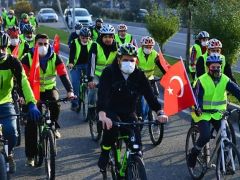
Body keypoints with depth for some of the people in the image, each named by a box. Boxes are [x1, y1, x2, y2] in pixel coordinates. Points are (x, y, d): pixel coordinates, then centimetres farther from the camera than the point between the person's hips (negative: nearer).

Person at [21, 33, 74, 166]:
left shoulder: (55, 57, -9)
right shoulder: (28, 58, -13)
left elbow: (63, 74, -18)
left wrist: (70, 91, -34)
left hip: (49, 89, 1)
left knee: (55, 104, -33)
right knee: (30, 124, -9)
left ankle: (54, 126, -1)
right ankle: (30, 155, 1)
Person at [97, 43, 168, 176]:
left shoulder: (139, 75, -7)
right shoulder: (109, 72, -17)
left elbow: (149, 94, -15)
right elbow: (102, 94, -31)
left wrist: (160, 112, -32)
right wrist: (102, 115, -48)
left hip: (129, 114, 3)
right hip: (111, 111, -3)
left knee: (136, 145, -14)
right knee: (111, 126, -36)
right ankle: (104, 157, -11)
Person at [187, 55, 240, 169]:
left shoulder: (225, 80, -2)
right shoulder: (202, 80, -11)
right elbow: (197, 96, -21)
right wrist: (197, 108, -40)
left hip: (218, 113, 4)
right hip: (203, 114, -3)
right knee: (205, 136, -21)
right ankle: (193, 154, 5)